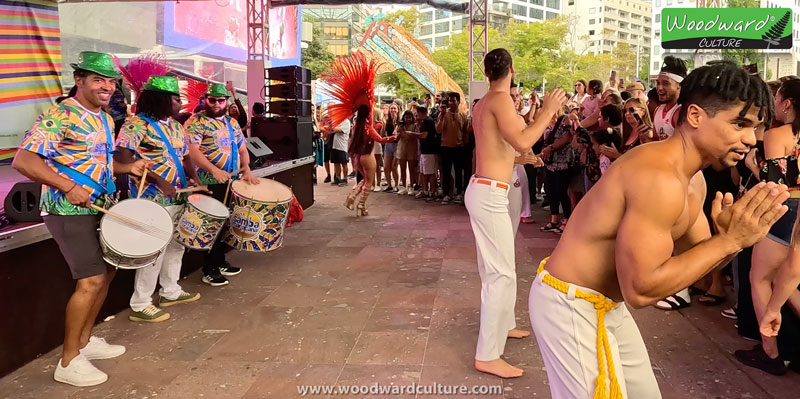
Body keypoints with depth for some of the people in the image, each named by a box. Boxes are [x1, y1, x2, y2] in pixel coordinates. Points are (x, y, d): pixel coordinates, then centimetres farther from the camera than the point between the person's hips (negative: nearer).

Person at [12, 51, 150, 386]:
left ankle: (85, 340, 30)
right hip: (70, 211, -9)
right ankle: (69, 362, 0)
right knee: (92, 280, -12)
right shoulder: (60, 116, -16)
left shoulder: (105, 119, 12)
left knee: (107, 271, 15)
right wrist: (69, 187, -28)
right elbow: (23, 160, -22)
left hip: (100, 208, 9)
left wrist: (127, 168, 7)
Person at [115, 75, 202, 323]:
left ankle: (170, 292, 34)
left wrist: (194, 177, -2)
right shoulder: (136, 124, -13)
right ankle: (140, 306, 6)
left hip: (178, 198, 9)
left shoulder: (174, 126, 12)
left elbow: (184, 156, 19)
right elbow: (122, 158, -23)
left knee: (176, 246, 18)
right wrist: (157, 179, -28)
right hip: (153, 201, -9)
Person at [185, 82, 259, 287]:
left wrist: (246, 170, -1)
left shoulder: (232, 122, 15)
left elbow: (242, 149, 17)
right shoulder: (196, 122, -8)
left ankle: (220, 262, 27)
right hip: (209, 184, -7)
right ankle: (209, 270, 5)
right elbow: (191, 150, -20)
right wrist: (214, 170, -31)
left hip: (232, 183, 7)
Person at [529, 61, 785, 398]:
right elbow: (641, 289, -31)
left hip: (609, 305, 10)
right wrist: (729, 240, -26)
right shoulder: (658, 178, -29)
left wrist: (737, 237, -11)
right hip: (570, 306, -10)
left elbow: (694, 256, 10)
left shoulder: (693, 179, 4)